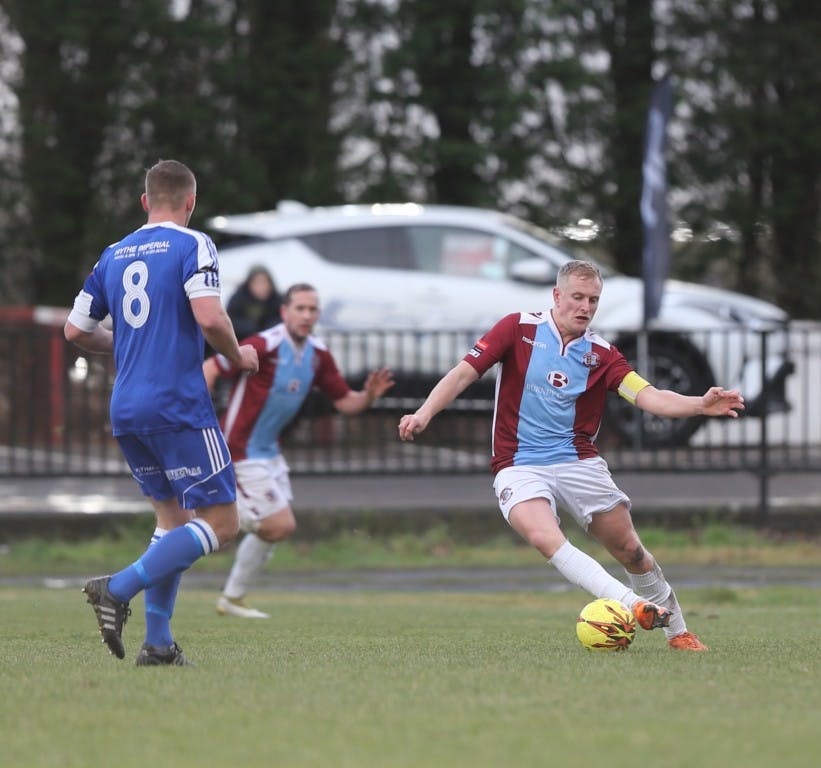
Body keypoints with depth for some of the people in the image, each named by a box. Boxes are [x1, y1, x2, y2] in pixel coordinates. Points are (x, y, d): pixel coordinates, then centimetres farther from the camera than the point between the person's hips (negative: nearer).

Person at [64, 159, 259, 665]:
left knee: (173, 517, 17)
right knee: (221, 523, -3)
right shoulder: (192, 245, -5)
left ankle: (158, 643, 8)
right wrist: (238, 357, 1)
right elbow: (210, 318, -18)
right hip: (180, 407, -7)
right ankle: (119, 590, -18)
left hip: (126, 412, 7)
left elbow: (76, 329, 17)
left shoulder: (114, 255, 14)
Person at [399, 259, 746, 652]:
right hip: (519, 467, -3)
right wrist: (424, 413, -17)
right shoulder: (519, 328, 0)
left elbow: (648, 396, -8)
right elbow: (463, 373, -2)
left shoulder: (600, 353, 5)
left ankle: (677, 631, 18)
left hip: (579, 463, 3)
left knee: (629, 549, 0)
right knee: (545, 537, -31)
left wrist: (700, 405, -25)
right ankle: (631, 604, -41)